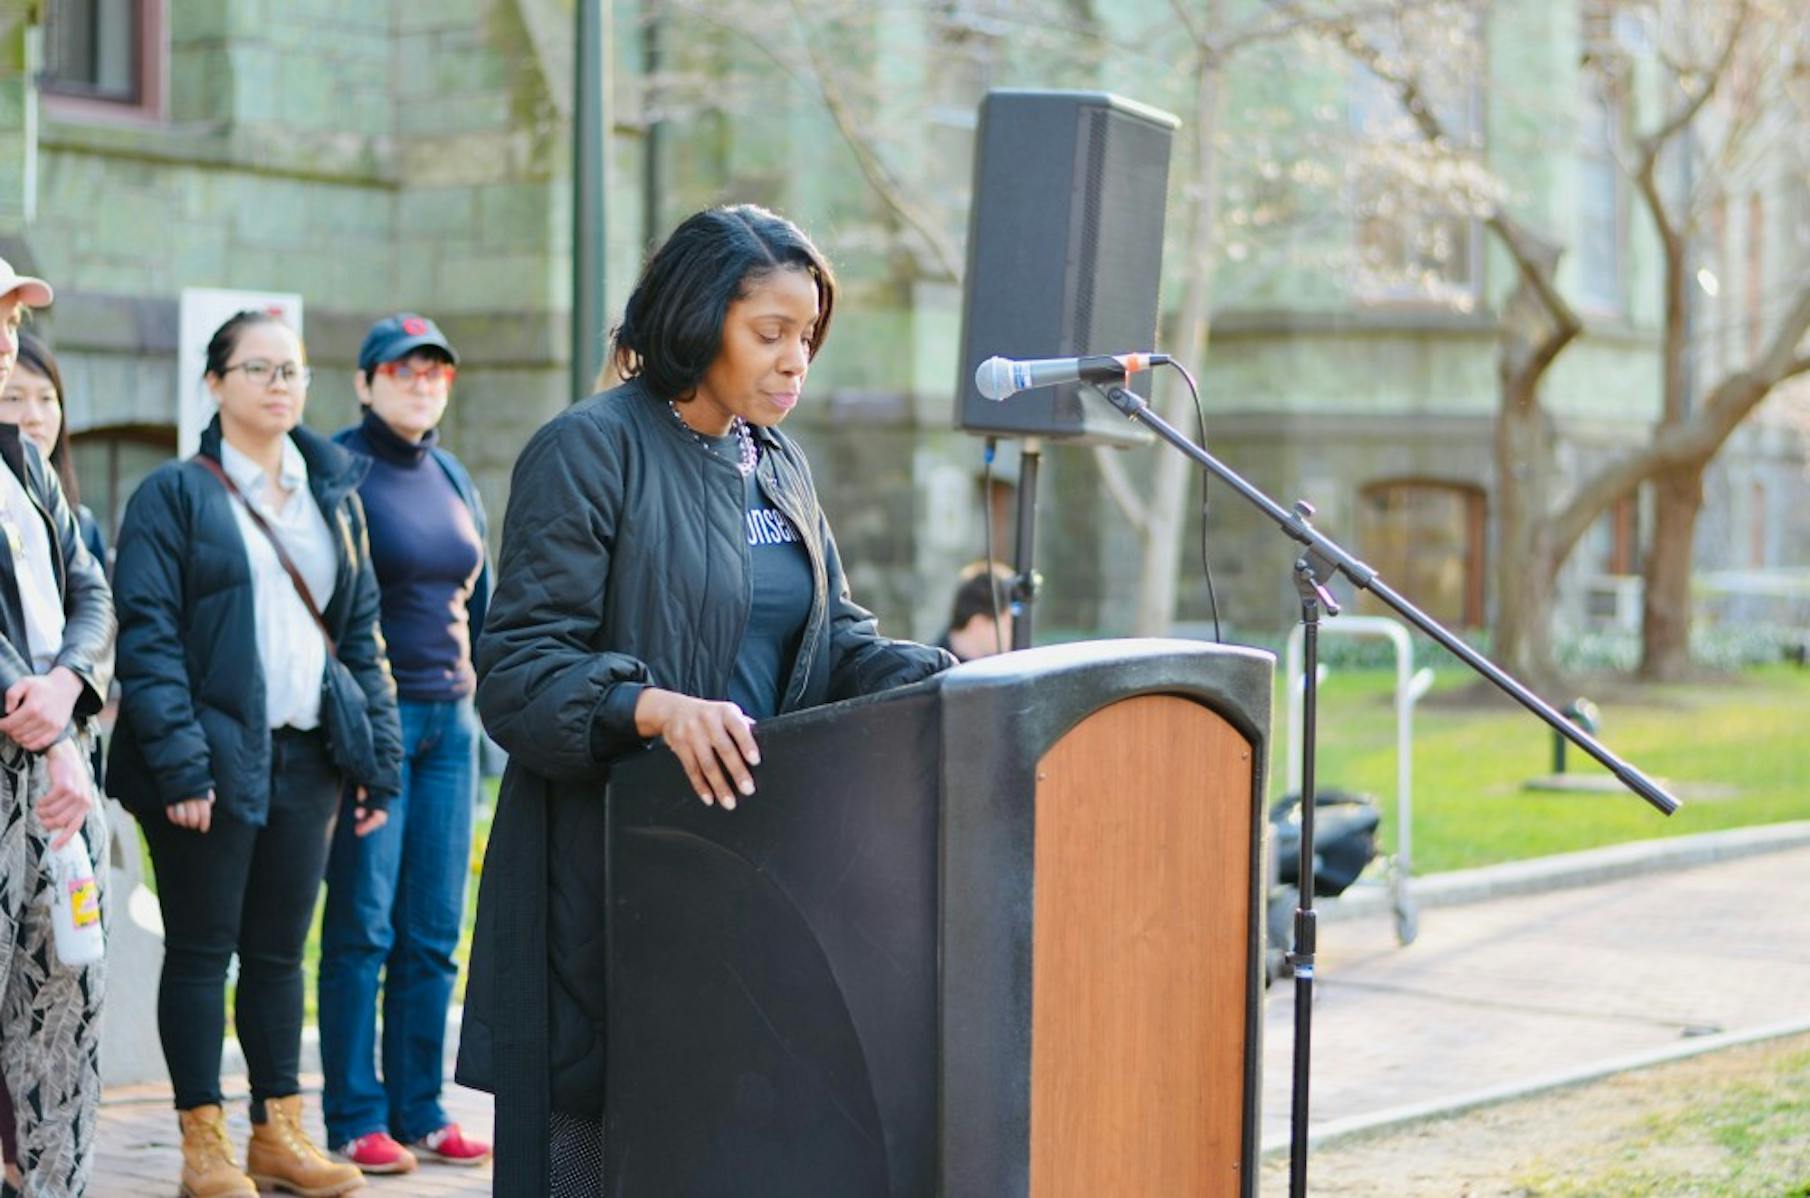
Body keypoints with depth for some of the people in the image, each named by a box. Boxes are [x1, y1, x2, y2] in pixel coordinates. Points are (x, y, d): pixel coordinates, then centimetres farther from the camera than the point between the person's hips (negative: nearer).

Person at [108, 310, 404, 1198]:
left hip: (304, 756, 5)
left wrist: (378, 756, 7)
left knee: (279, 952, 10)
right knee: (202, 951, 2)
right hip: (214, 754, -4)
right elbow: (147, 634, -9)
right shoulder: (173, 494, -3)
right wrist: (178, 759, -18)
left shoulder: (334, 495, 14)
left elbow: (361, 633, 15)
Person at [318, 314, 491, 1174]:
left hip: (449, 718, 6)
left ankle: (420, 1110, 14)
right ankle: (354, 1118, 4)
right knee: (362, 925, -3)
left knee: (434, 932, 7)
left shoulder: (450, 477, 15)